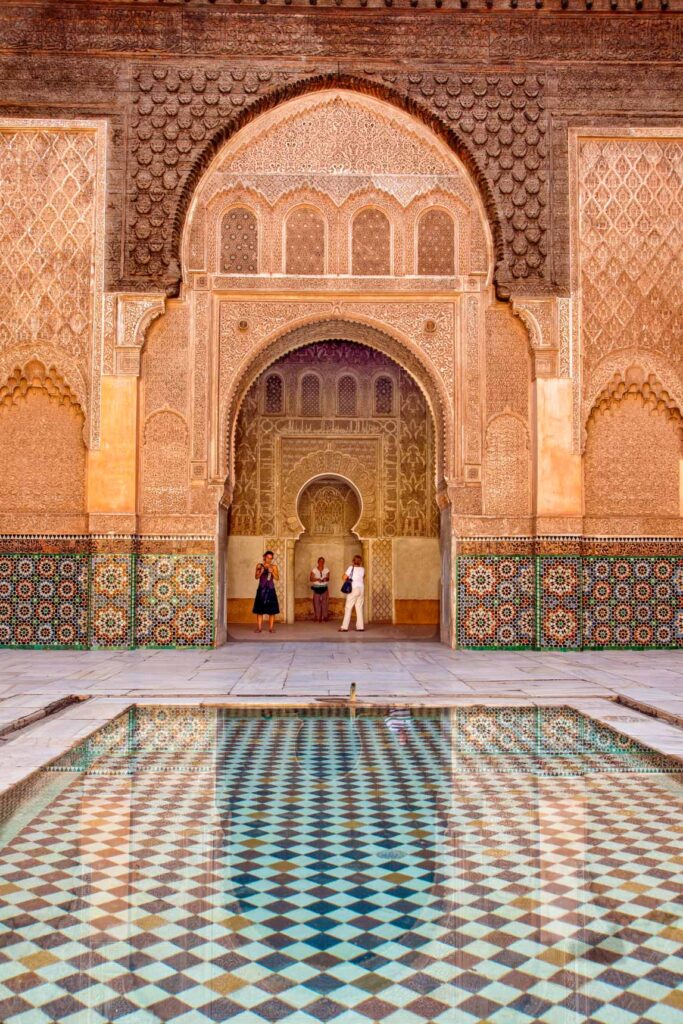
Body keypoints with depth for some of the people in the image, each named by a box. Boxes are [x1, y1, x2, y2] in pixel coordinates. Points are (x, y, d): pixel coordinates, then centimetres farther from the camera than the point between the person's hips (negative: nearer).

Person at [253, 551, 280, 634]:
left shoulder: (274, 566, 4)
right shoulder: (259, 565, 5)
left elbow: (277, 578, -3)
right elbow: (256, 577, -2)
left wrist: (272, 572, -18)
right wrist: (261, 572, -19)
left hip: (270, 589, 0)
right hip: (261, 589, 0)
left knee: (271, 610, -3)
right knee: (259, 609, -1)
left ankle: (271, 628, 1)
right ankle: (259, 628, 2)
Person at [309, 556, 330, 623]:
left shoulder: (326, 570, 7)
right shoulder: (314, 570, 2)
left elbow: (328, 578, 1)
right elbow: (311, 579, -3)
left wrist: (326, 579, -22)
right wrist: (317, 579, -19)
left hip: (324, 588, 1)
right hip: (316, 588, -1)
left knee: (324, 603, -4)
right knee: (317, 603, -5)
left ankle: (324, 618, 0)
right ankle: (317, 618, -1)